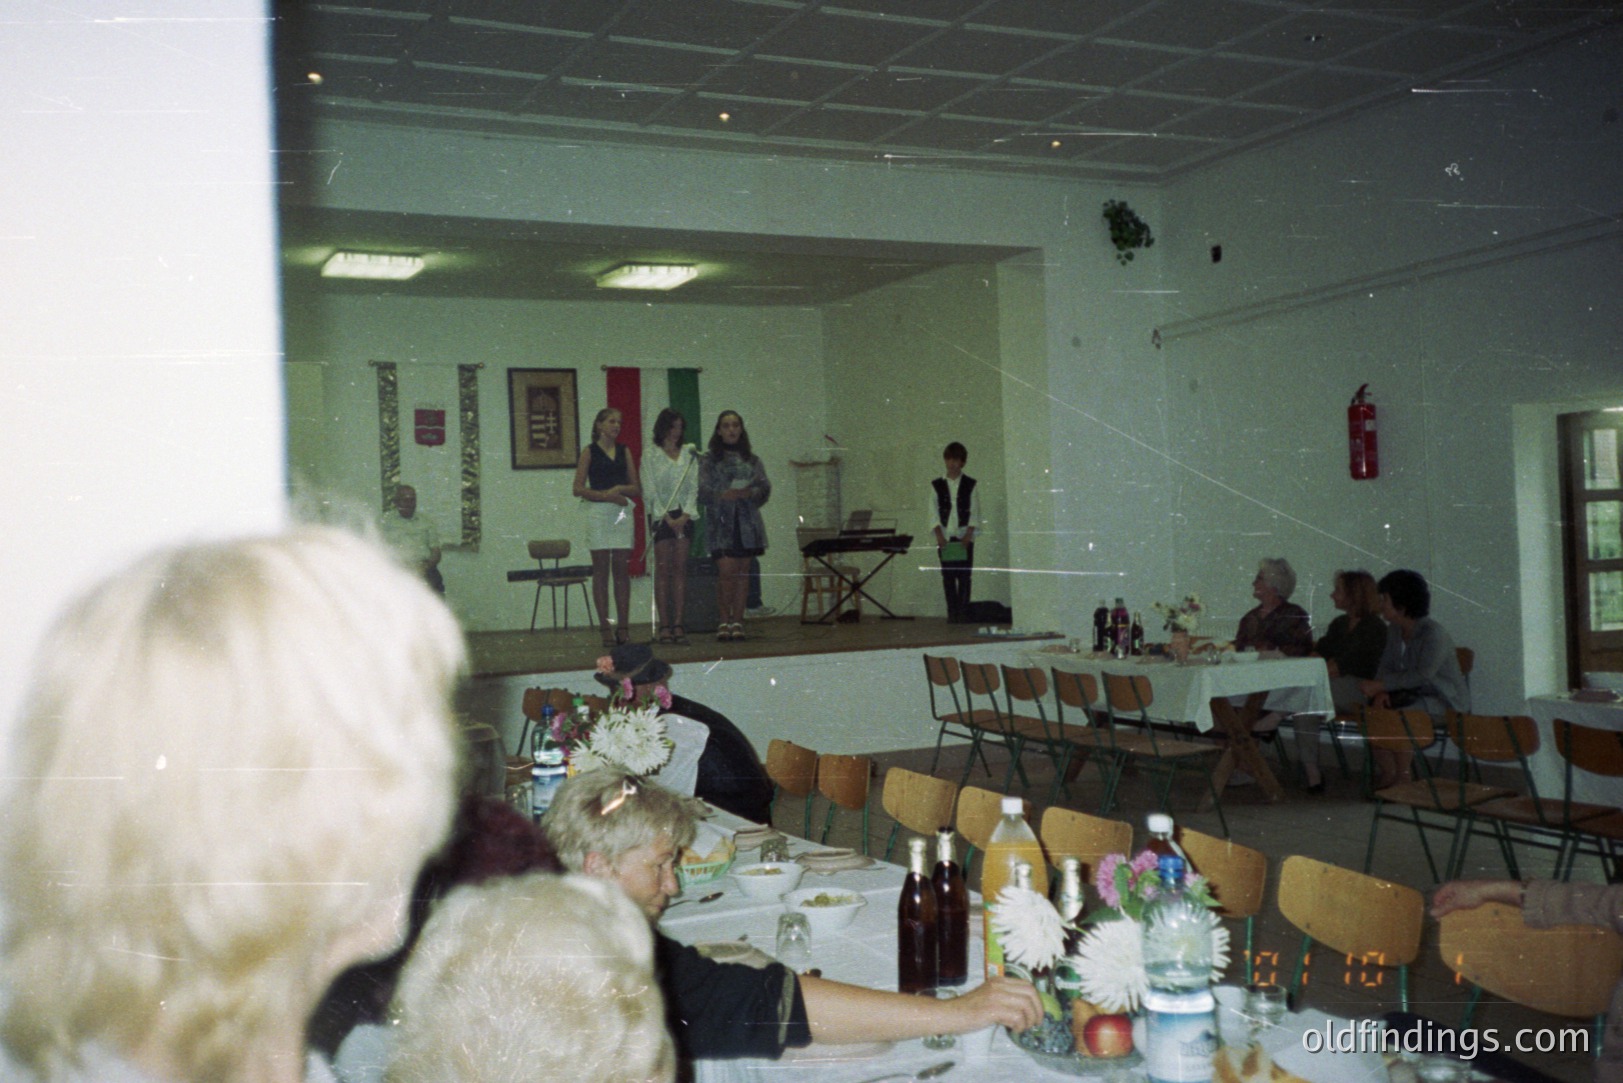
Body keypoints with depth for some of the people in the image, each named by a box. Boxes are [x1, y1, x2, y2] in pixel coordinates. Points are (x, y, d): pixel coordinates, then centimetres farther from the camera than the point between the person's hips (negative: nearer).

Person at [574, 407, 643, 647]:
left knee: (622, 570, 2)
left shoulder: (624, 451, 14)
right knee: (601, 570, -1)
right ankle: (605, 629, 1)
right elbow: (578, 489, -3)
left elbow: (637, 488, 12)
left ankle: (623, 627, 6)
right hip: (599, 512, -3)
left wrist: (621, 488, -7)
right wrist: (605, 495, -13)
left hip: (623, 512, 3)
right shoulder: (590, 451, 4)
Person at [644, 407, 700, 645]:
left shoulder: (689, 454, 10)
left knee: (680, 569, 0)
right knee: (663, 568, -5)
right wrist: (668, 518, -9)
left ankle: (678, 624, 1)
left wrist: (685, 516, -7)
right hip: (660, 515, -3)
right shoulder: (650, 456, 1)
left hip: (683, 516, 3)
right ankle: (663, 625, -4)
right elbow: (651, 491, -3)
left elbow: (693, 487, 5)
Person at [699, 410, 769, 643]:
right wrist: (722, 495, -22)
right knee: (725, 571, -10)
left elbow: (765, 487, 4)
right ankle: (723, 621, -2)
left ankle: (737, 621, 10)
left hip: (747, 521, 3)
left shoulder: (751, 460, 13)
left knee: (742, 571, 4)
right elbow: (702, 490, -4)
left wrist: (750, 492, -16)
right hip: (720, 521, -3)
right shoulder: (709, 460, 5)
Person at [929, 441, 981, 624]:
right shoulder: (937, 485, 7)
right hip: (945, 538, 1)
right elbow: (933, 513, 4)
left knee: (964, 575, -4)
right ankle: (952, 613, 5)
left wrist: (968, 534, -10)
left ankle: (963, 612, 0)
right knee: (948, 576, 0)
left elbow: (975, 512, 0)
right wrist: (939, 535, -7)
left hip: (964, 537, -1)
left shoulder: (970, 485, 4)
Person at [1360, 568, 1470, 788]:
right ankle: (1387, 774, -8)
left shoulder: (1434, 634, -19)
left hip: (1443, 698, -7)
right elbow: (1385, 665, 5)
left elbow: (1422, 676, -27)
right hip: (1412, 694, 8)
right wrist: (1380, 691, -17)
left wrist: (1379, 685, -30)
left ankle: (1403, 777, -18)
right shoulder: (1394, 630, 6)